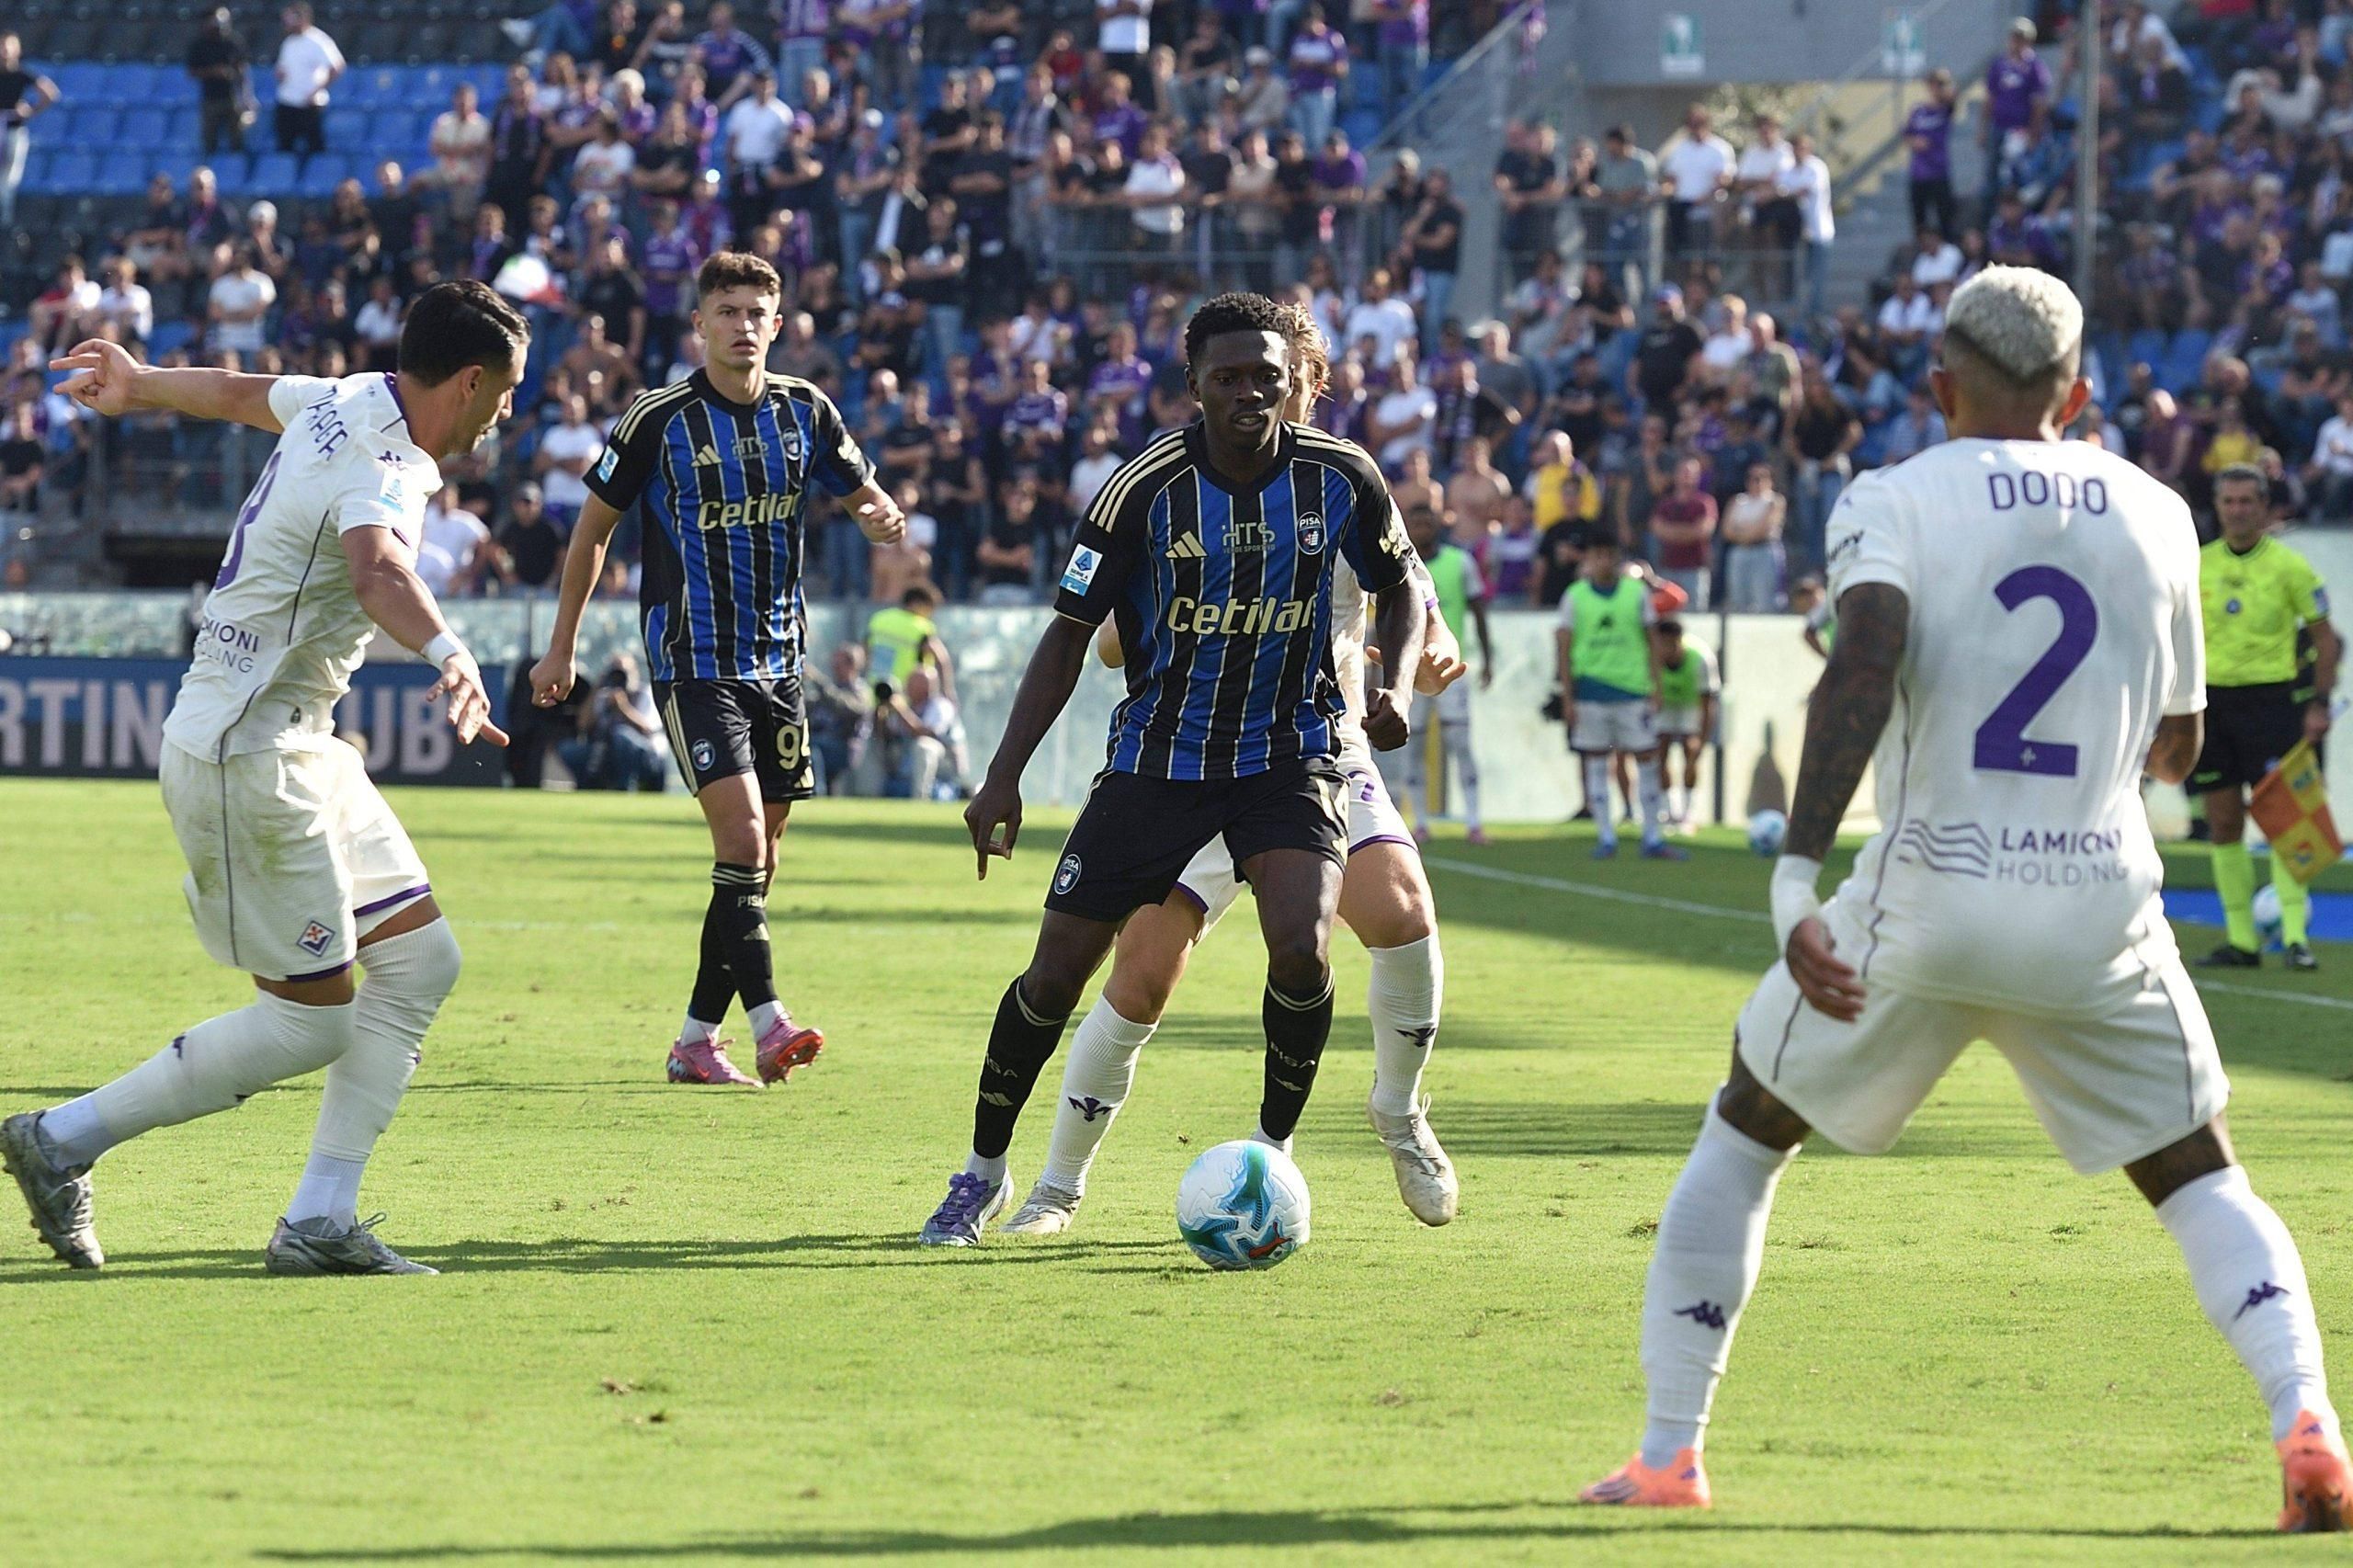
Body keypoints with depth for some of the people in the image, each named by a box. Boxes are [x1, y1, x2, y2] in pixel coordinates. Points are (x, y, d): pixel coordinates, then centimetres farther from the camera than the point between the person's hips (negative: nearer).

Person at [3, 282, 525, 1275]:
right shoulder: (387, 470, -22)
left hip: (297, 747, 11)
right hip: (246, 757, -11)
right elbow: (376, 570, -45)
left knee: (419, 958, 6)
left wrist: (140, 386, 48)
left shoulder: (346, 403, 7)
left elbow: (244, 393, 28)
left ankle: (319, 1224, 5)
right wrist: (450, 658, -64)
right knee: (313, 1018, -7)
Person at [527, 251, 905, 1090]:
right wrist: (562, 647, 6)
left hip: (777, 664, 5)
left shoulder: (806, 412, 4)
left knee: (758, 858, 6)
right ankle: (767, 1021, -23)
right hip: (693, 663, -5)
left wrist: (879, 513, -10)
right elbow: (595, 524, 4)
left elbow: (862, 493, 16)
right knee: (741, 835, -20)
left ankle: (697, 1039, 14)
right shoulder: (659, 420, -6)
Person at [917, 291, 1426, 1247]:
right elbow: (1070, 631, -5)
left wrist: (1396, 684, -10)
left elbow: (1400, 588, 10)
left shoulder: (1339, 477, -8)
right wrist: (1004, 775, -11)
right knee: (1057, 973, -1)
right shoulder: (1148, 486, -12)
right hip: (1158, 758, 0)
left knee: (1302, 948, -25)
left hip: (1290, 751, 0)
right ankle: (984, 1171, 21)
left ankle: (1274, 1149, 0)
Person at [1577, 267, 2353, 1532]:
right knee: (2199, 1179, 15)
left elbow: (1863, 671, -20)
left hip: (1925, 903, -2)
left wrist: (1796, 882, -27)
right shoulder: (2154, 515, 9)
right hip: (2102, 915, 2)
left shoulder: (1896, 503, -2)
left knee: (1743, 1135, 18)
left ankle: (1668, 1454, 15)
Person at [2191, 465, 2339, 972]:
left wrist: (2319, 703, -4)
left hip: (2270, 697, -4)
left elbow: (2324, 638, 3)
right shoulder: (2197, 565, 8)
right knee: (2224, 824, 3)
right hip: (2211, 698, 4)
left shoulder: (2289, 566, -1)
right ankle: (2241, 939, 8)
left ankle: (2296, 935, -10)